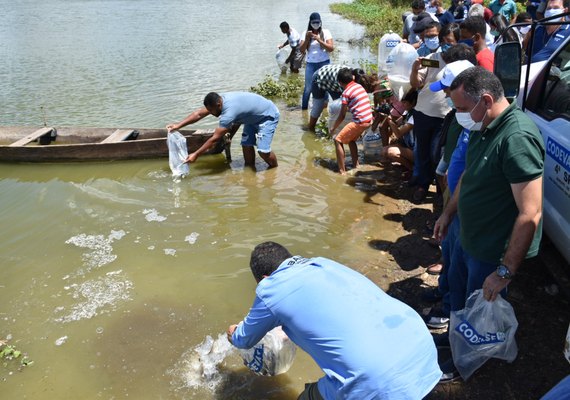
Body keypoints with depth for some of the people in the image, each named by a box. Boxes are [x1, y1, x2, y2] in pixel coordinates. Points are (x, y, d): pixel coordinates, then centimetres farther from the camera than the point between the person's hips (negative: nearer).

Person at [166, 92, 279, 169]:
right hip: (253, 117, 9)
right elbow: (199, 113, -4)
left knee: (262, 149, -15)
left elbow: (214, 139, -33)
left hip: (268, 116, -9)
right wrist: (178, 125, -10)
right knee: (246, 144, 4)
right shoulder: (218, 100, -13)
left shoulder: (229, 111, -37)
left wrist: (196, 155, -28)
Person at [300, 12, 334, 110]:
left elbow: (331, 48, -9)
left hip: (324, 63, -1)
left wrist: (319, 40, -18)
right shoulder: (306, 33, 4)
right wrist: (307, 39, -16)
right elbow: (302, 50, -1)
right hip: (310, 64, 1)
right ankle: (304, 108, 12)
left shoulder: (325, 32, 0)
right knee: (308, 87, 0)